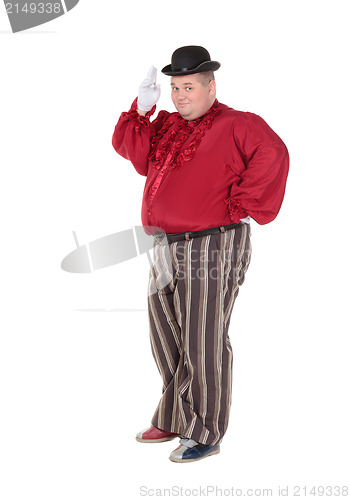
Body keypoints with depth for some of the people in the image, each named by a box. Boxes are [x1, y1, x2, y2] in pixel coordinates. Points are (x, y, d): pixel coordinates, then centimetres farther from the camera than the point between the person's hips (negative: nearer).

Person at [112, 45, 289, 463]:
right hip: (167, 250, 8)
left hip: (211, 249, -8)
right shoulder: (166, 125, 15)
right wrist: (142, 108, -5)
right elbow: (131, 148, 7)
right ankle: (174, 421, 33)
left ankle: (205, 435, 11)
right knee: (167, 341, 17)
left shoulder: (234, 125, -8)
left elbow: (272, 155, -23)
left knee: (203, 346, -2)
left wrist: (241, 207, -21)